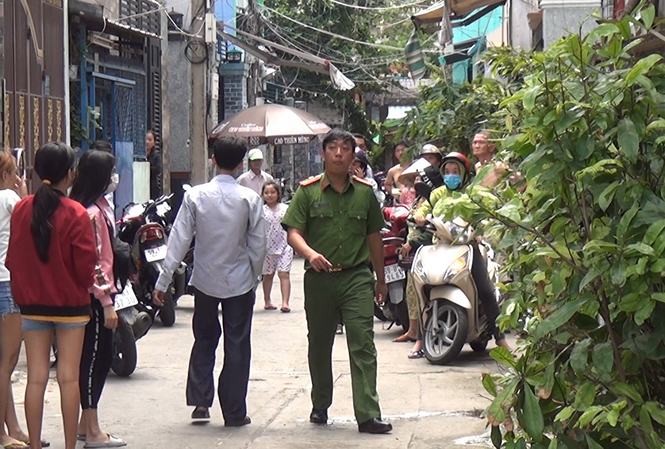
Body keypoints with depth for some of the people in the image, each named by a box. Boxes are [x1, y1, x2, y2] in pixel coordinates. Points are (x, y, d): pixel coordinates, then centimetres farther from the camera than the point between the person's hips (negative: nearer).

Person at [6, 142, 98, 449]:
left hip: (32, 302, 3)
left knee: (36, 377, 6)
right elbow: (86, 263, -12)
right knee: (68, 377, 3)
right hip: (71, 302, -3)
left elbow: (13, 259, 3)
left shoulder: (21, 210, -4)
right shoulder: (76, 214, -15)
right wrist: (85, 284, 9)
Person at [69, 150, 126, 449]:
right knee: (94, 358, -4)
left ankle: (86, 425, 23)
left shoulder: (100, 207, 12)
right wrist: (107, 302, -20)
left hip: (98, 293, 10)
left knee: (101, 357, 14)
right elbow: (92, 262, -21)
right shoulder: (91, 213, -18)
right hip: (95, 295, -10)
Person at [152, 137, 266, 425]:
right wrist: (255, 277, 10)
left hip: (205, 281, 1)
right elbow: (258, 244, -5)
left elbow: (179, 240, -8)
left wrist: (164, 280, -3)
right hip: (240, 282, -1)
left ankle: (200, 402, 9)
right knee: (237, 346, 7)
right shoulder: (250, 199, -10)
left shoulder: (195, 196, -9)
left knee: (204, 341, 18)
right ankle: (234, 412, 10)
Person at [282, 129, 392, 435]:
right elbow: (293, 232, -5)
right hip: (319, 278, 0)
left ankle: (368, 415, -12)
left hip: (357, 277, 0)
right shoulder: (308, 191, 1)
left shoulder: (364, 192, 7)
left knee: (363, 345, -9)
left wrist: (380, 280, 18)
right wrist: (310, 253, -26)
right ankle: (320, 406, 30)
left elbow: (374, 237, 15)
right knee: (319, 345, 13)